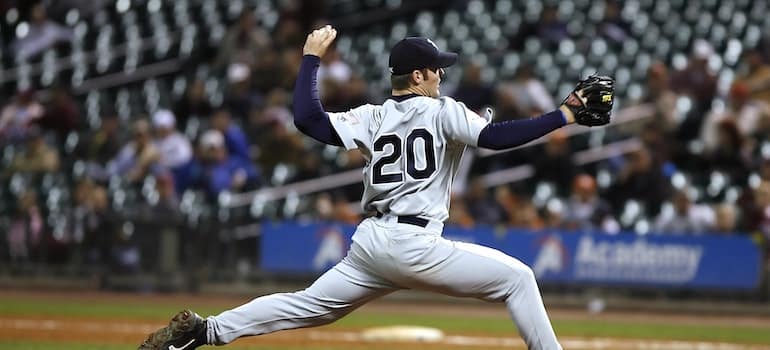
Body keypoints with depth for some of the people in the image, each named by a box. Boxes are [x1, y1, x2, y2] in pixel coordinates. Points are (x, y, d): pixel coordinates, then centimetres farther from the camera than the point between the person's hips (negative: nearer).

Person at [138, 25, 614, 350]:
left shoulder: (373, 118, 11)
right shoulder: (442, 111, -2)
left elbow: (308, 118, 0)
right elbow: (497, 137, -14)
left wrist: (312, 57, 11)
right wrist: (566, 115, -12)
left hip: (369, 244, 6)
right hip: (414, 246, -6)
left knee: (307, 306, 14)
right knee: (517, 278, 4)